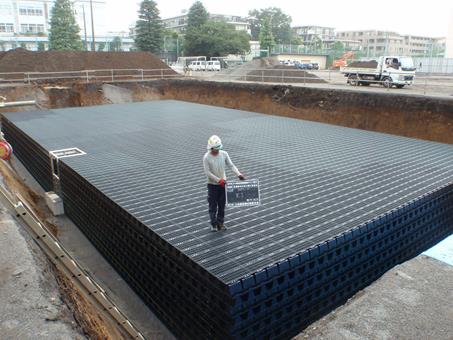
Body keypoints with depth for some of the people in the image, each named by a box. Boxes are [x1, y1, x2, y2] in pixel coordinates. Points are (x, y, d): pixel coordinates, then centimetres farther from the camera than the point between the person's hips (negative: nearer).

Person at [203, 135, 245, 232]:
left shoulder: (224, 154, -6)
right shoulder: (206, 158, -16)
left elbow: (231, 165, -7)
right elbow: (207, 172, -17)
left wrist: (239, 174, -22)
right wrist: (219, 180, -21)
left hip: (223, 183, 3)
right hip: (212, 184, -3)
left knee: (222, 205, 12)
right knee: (213, 205, 6)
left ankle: (220, 223, 27)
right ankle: (213, 224, 21)